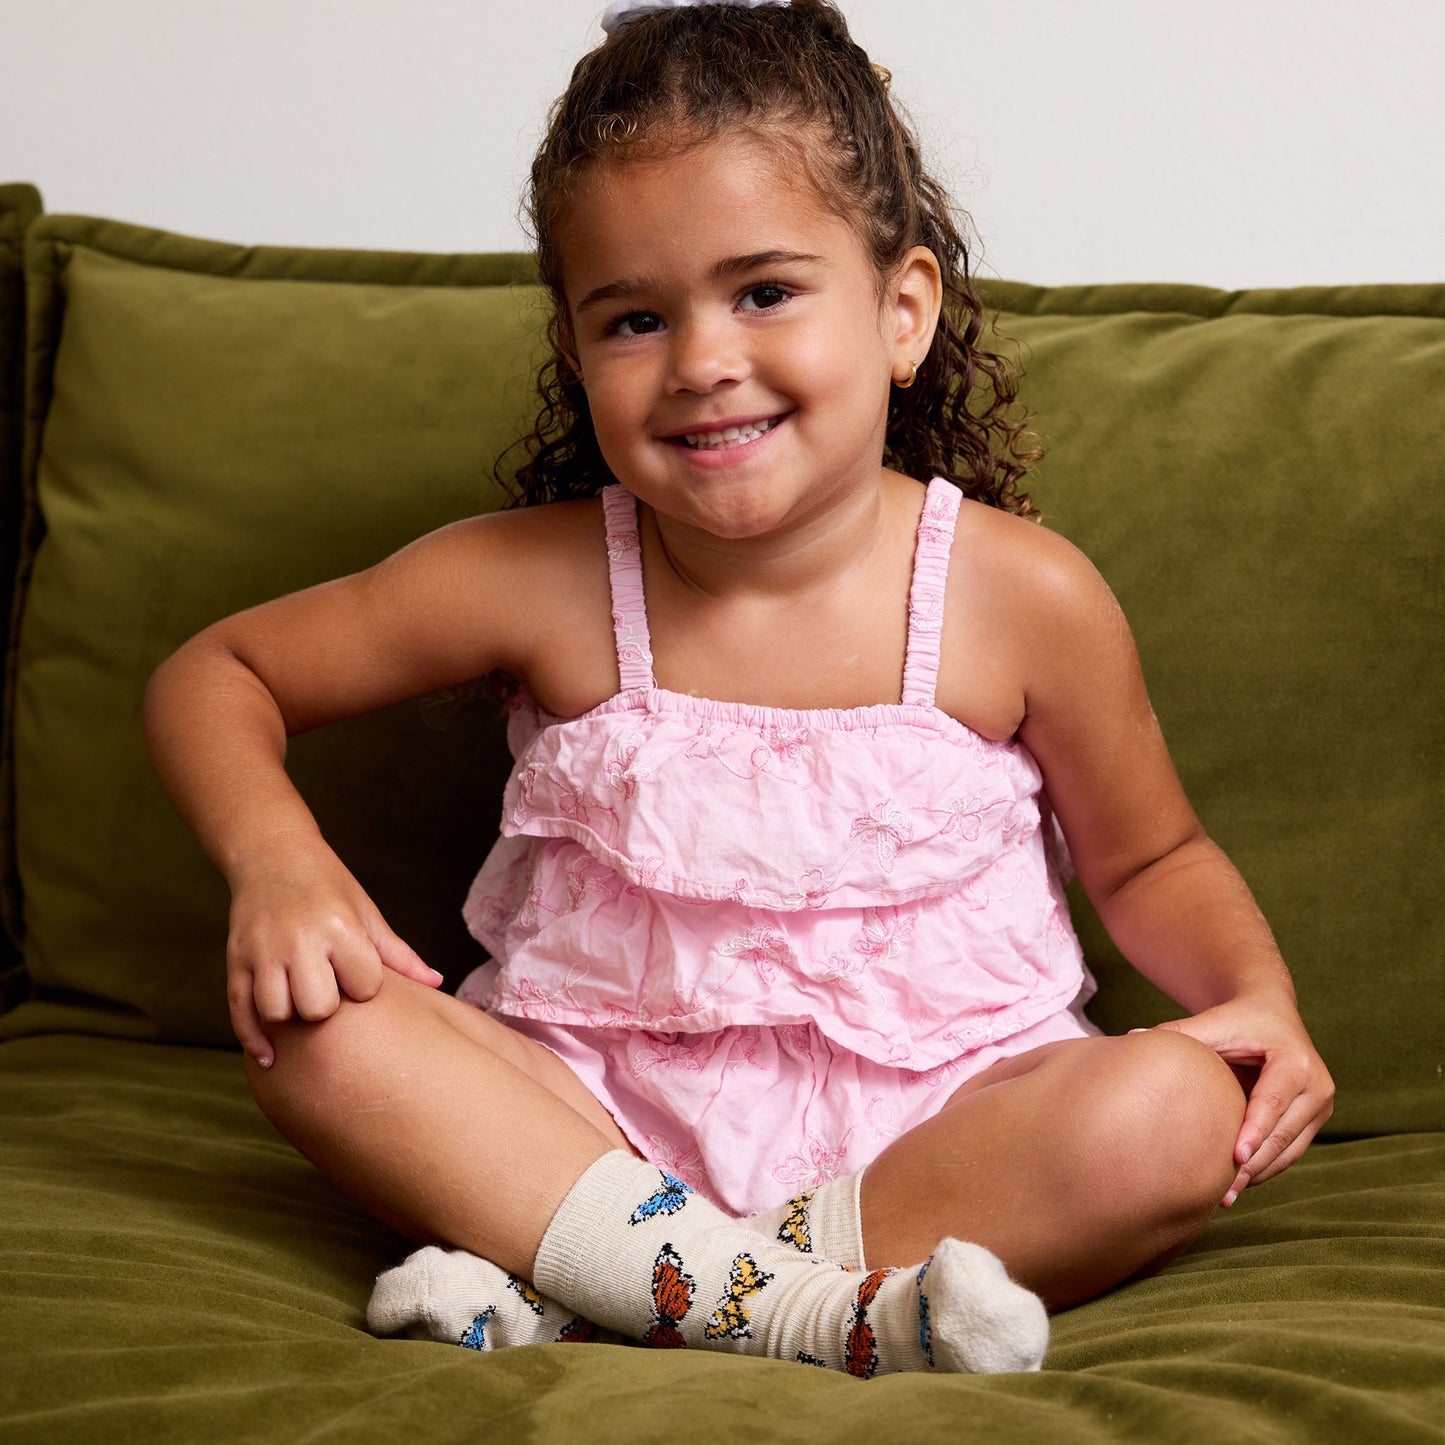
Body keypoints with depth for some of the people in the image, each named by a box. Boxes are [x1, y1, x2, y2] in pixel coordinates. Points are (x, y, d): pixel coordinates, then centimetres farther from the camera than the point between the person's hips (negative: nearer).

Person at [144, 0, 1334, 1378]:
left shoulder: (1022, 595, -8)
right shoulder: (536, 580, -8)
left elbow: (1149, 858, 8)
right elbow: (215, 673, 2)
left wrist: (1256, 992, -12)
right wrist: (277, 860, -17)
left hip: (927, 1117, 0)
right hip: (597, 1105, 1)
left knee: (1177, 1111, -29)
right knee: (313, 1023, -22)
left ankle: (560, 1287, -28)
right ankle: (810, 1310, -30)